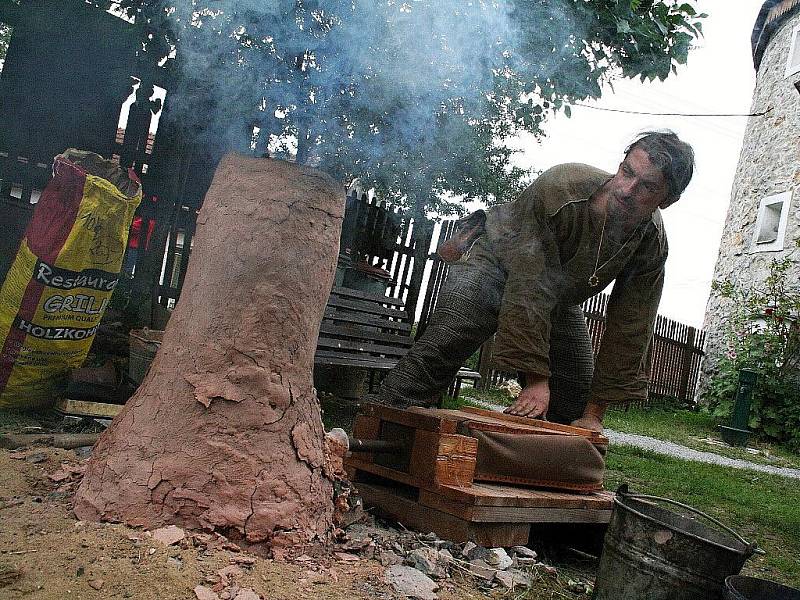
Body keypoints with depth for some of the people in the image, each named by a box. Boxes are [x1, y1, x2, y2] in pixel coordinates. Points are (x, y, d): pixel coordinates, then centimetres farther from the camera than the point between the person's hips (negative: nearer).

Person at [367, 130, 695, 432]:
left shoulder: (653, 245, -22)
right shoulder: (559, 187, -37)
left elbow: (629, 333, -18)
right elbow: (530, 289, -38)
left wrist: (594, 413, -17)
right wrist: (536, 378, -37)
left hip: (562, 298, 5)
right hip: (500, 263, -5)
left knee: (575, 407, 1)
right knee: (443, 345, -27)